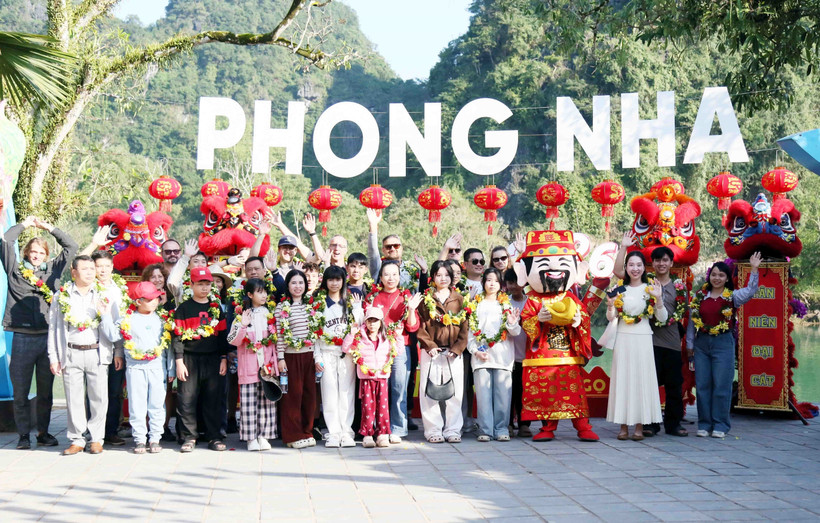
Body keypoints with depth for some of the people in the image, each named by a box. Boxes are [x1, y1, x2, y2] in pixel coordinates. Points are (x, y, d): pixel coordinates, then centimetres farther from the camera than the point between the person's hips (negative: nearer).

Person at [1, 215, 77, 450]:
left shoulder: (53, 269, 14)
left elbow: (71, 246, 16)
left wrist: (49, 228, 16)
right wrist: (24, 224, 12)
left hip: (48, 337, 2)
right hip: (22, 337, -2)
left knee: (45, 390, 8)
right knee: (21, 390, 2)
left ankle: (43, 432, 18)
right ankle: (24, 434, 11)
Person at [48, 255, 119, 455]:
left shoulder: (104, 295, 8)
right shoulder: (61, 296, 8)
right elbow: (53, 328, 9)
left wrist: (118, 352, 3)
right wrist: (54, 357, 3)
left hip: (98, 353, 0)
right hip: (71, 354, 0)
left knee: (98, 397, 0)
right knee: (74, 398, 2)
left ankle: (96, 438, 11)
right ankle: (76, 439, 11)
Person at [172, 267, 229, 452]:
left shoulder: (216, 307, 11)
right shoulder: (184, 308, 1)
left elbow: (222, 334, 14)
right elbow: (177, 335, -2)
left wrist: (224, 358, 7)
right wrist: (179, 361, -8)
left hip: (212, 359, 2)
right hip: (190, 359, -2)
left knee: (212, 399, 5)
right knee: (187, 399, -3)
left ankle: (214, 437, 12)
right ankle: (189, 437, 7)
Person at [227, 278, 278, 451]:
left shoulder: (269, 314, 10)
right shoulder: (242, 315, 1)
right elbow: (233, 341, -5)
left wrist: (275, 362, 5)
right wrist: (243, 326, -19)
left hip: (267, 365, 3)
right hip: (248, 366, -3)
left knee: (266, 400, 2)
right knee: (249, 401, -3)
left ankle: (263, 436, 9)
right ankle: (251, 438, 3)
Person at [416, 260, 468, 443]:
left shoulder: (459, 300, 9)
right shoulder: (426, 299, 6)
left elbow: (464, 327, 5)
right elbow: (420, 326, 1)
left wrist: (457, 348, -7)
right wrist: (430, 346, -11)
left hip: (454, 352, 1)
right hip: (432, 352, -1)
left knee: (455, 392, 2)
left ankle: (452, 430, 9)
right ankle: (433, 430, 6)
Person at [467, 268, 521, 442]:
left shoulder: (506, 304, 13)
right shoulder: (476, 305, 13)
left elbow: (515, 332, 7)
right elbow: (470, 330, 9)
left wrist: (513, 324, -16)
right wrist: (475, 350, -4)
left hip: (503, 355, 0)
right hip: (481, 355, 0)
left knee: (503, 393, -4)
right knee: (483, 393, -4)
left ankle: (501, 429, 2)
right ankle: (485, 430, -1)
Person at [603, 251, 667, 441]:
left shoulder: (650, 289, 3)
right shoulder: (620, 290, 7)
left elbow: (662, 318, 1)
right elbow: (611, 318, 9)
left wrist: (658, 299, -14)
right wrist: (610, 306, -11)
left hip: (643, 339, -1)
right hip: (623, 338, 1)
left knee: (641, 378, -1)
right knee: (623, 378, 1)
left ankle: (639, 426, 5)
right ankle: (623, 425, 6)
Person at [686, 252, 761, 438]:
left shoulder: (732, 297, 1)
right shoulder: (699, 296, 8)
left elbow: (750, 291, -17)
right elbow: (692, 321, 12)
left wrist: (754, 270, -26)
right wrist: (689, 344, 11)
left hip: (723, 342, -3)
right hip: (702, 342, 3)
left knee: (721, 385, -2)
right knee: (702, 385, 4)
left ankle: (720, 425, 6)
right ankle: (704, 424, 13)